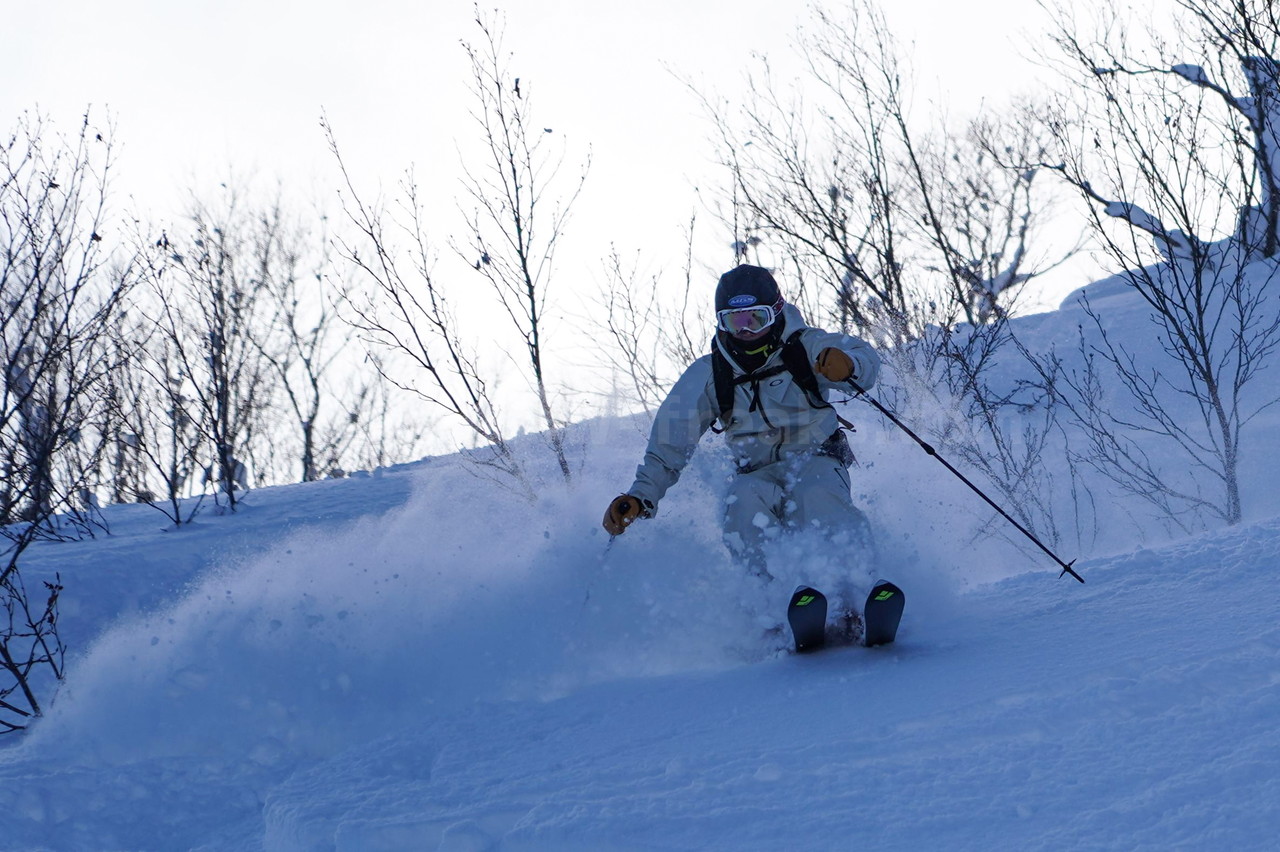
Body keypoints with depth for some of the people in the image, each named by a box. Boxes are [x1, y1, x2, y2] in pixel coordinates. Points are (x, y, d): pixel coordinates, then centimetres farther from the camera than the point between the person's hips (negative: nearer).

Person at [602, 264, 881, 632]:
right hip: (759, 474, 2)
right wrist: (640, 497, -11)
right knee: (743, 503, -34)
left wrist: (848, 364, -42)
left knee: (820, 500, -38)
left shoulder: (804, 347, -2)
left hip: (817, 461, -2)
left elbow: (864, 357, -16)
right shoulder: (708, 376, 4)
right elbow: (670, 443, 3)